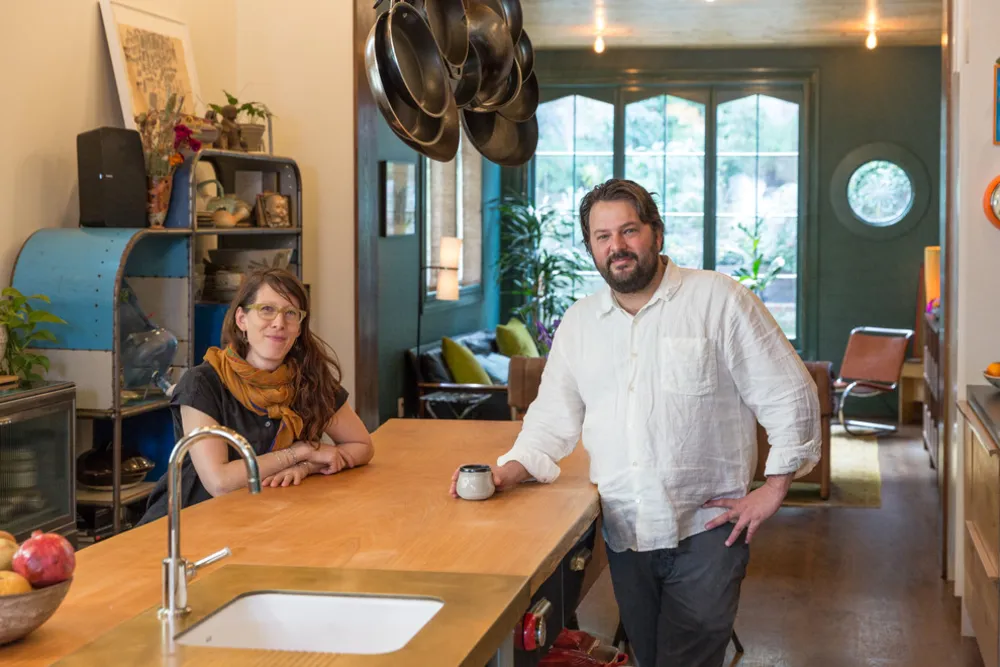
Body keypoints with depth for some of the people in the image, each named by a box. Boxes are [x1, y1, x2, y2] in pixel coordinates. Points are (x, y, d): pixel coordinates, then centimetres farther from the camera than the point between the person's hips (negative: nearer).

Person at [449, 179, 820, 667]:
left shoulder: (719, 300, -6)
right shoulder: (578, 323, 10)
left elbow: (790, 395, -4)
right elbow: (553, 420, 13)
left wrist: (774, 489, -6)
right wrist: (506, 472, -4)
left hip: (707, 529, -5)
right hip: (624, 532, 5)